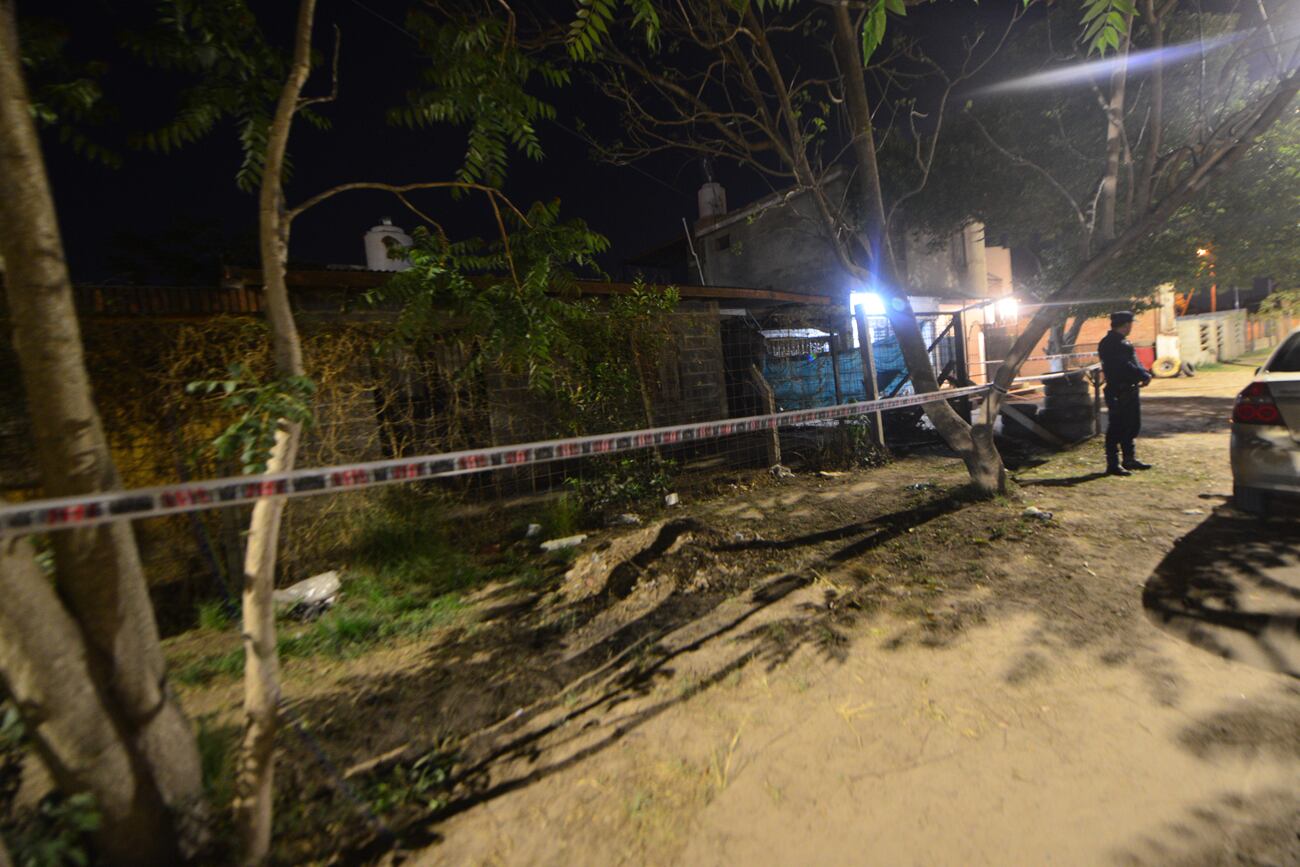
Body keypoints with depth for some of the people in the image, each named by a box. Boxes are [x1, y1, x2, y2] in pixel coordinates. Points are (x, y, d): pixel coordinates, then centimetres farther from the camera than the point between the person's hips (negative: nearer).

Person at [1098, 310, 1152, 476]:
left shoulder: (1123, 341, 17)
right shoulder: (1109, 343, -14)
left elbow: (1134, 362, 13)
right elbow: (1124, 366, -21)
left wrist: (1144, 374, -4)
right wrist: (1143, 376, -15)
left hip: (1130, 390, 10)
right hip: (1118, 392, -10)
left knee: (1132, 425, 17)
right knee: (1116, 427, -6)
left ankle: (1129, 459, 29)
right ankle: (1113, 465, 0)